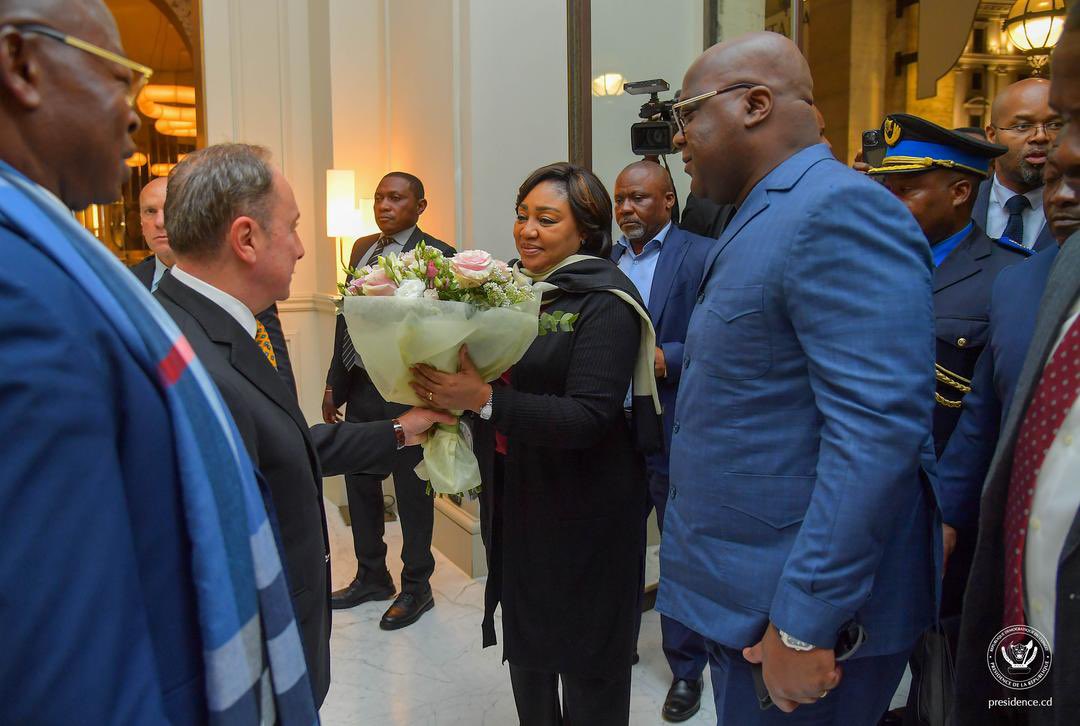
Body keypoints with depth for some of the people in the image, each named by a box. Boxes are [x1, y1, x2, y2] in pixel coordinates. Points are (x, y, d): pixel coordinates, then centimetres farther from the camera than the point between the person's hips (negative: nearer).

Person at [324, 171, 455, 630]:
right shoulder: (362, 248, 11)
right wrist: (334, 384, 14)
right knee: (360, 484, 17)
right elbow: (347, 318, 15)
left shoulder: (436, 255, -10)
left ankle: (416, 587, 26)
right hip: (361, 387, 7)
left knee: (413, 492, 7)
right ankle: (371, 577, 37)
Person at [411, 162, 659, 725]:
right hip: (514, 498, 7)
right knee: (525, 641, 21)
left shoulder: (605, 303, -16)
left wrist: (483, 399, -31)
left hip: (581, 509, -6)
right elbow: (485, 371, 12)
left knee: (585, 656, 12)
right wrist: (448, 387, -9)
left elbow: (587, 417, -24)